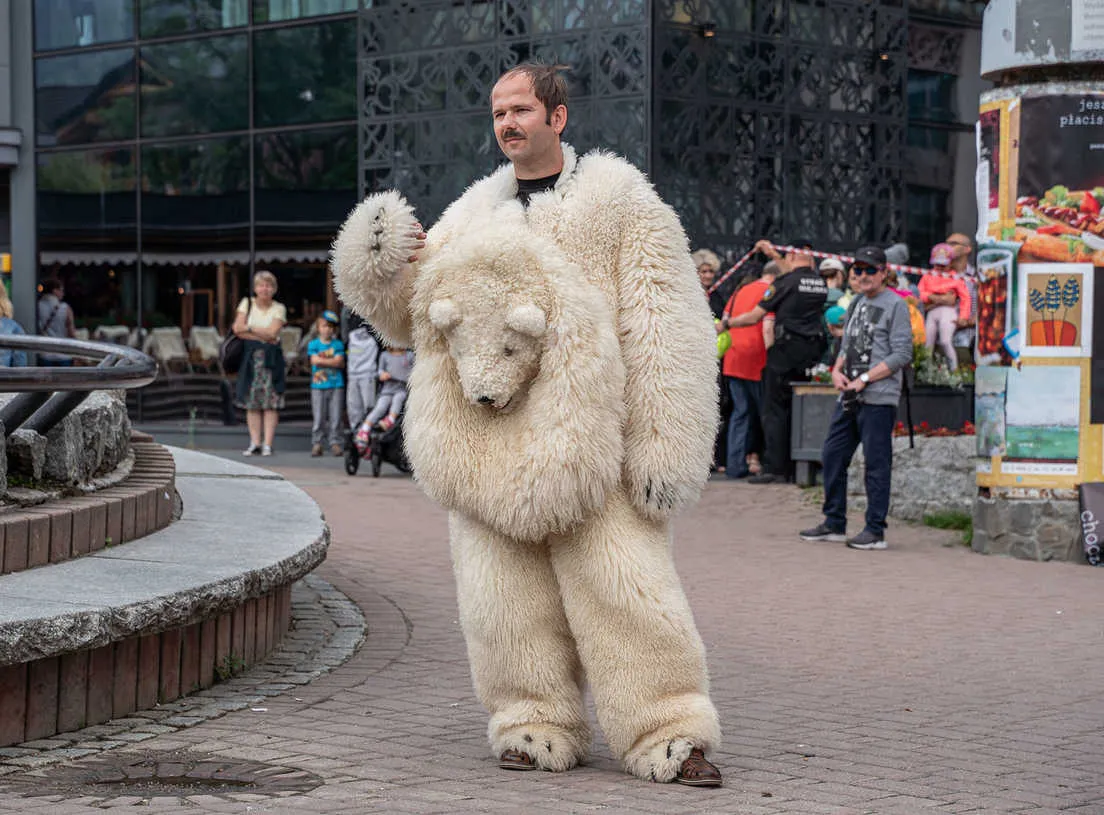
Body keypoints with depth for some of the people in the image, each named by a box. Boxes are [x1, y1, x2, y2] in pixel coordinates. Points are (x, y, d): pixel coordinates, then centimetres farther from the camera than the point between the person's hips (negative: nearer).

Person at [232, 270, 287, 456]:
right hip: (251, 356, 1)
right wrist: (261, 336, -10)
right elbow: (238, 329, -4)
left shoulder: (279, 308, 4)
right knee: (252, 402, 0)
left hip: (271, 357, -1)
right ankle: (255, 443, 3)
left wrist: (248, 328, -7)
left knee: (271, 402, -6)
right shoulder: (247, 303, 8)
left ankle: (267, 444, -6)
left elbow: (272, 332, -10)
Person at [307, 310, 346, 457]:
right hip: (318, 385, -1)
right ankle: (316, 444, 4)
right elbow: (314, 360, -8)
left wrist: (322, 360, -8)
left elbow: (339, 362, -5)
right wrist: (332, 361, -8)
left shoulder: (338, 344, 7)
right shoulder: (313, 344, 5)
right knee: (318, 417, 0)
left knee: (335, 416, 0)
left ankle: (335, 443, 6)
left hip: (336, 385, 1)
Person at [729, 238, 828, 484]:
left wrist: (726, 323, 8)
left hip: (787, 348, -6)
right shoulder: (820, 282, 9)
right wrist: (774, 256, 43)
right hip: (812, 351, 6)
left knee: (775, 410, -3)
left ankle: (773, 468, -8)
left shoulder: (785, 282, -9)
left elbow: (754, 317, -5)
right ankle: (794, 467, 13)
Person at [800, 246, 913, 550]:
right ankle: (834, 523, 21)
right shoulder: (856, 304, 19)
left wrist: (864, 379, -15)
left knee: (876, 464, -5)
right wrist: (837, 371, 4)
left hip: (878, 399, -8)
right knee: (832, 456, 10)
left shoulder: (895, 305, -5)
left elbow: (902, 354, -12)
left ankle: (875, 531, 0)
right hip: (849, 398, 8)